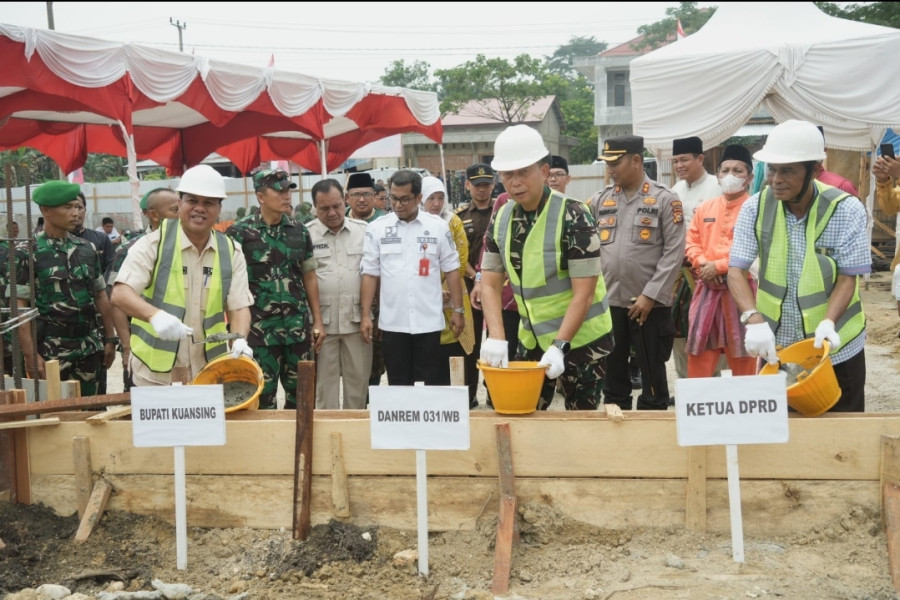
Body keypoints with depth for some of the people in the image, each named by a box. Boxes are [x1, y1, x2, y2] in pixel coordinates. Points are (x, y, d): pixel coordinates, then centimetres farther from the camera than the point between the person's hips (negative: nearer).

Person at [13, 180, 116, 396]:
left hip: (89, 347, 4)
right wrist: (30, 356, -13)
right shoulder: (28, 253, -5)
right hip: (51, 350, -4)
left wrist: (109, 339, 11)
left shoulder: (87, 249, 9)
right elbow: (20, 307, -7)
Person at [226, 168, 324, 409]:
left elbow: (309, 277, 12)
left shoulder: (300, 231, 6)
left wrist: (318, 321, 8)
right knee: (263, 397, 5)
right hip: (259, 329, -3)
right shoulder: (240, 233, -6)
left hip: (298, 327, 4)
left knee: (300, 394, 11)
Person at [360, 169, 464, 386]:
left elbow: (451, 270, 5)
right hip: (393, 323, 0)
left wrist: (458, 310, 3)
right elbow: (370, 274, 3)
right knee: (397, 384, 7)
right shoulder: (377, 228, 1)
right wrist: (366, 314, -2)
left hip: (428, 322, 0)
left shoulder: (438, 226, 1)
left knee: (426, 384, 6)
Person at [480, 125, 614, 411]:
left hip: (581, 338, -5)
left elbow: (583, 293, -21)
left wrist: (559, 346, -27)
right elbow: (490, 284, -1)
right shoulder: (500, 219, -2)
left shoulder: (573, 217, -19)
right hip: (531, 338, 5)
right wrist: (496, 337, -14)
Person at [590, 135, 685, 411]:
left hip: (650, 305, -4)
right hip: (608, 302, 4)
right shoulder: (600, 200, 8)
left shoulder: (665, 199, -3)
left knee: (652, 377, 6)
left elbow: (674, 252, -8)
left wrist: (650, 295, -14)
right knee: (612, 375, 13)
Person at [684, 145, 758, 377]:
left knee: (742, 358, 6)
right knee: (698, 354, 9)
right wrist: (702, 264, -7)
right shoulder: (705, 207, 11)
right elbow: (691, 241, 13)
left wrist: (718, 266, -15)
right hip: (707, 289, 5)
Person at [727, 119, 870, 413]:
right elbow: (736, 271, -9)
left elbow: (848, 278, -11)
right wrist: (754, 319, -27)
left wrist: (828, 323, -30)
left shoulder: (846, 210, -13)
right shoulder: (755, 207, -8)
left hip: (835, 346, -2)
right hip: (775, 345, 2)